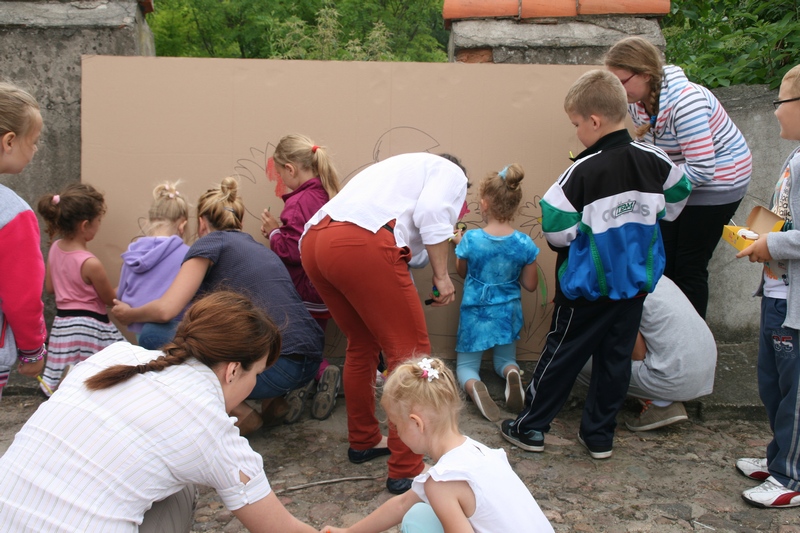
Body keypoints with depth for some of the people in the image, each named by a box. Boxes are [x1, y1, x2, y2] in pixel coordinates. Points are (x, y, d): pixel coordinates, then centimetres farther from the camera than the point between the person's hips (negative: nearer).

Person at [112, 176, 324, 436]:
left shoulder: (211, 242, 4)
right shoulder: (261, 248, 25)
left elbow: (166, 310, -7)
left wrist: (129, 314, 14)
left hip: (277, 366, -8)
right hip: (311, 363, 8)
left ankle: (238, 413, 1)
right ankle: (273, 401, 17)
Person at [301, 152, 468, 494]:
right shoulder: (451, 172, 18)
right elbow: (432, 212, -6)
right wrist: (441, 275, 2)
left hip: (313, 242, 9)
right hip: (363, 246, -9)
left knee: (362, 345, 24)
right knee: (410, 353, 1)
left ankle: (363, 441, 36)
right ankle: (406, 470, 5)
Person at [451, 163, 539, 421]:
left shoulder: (470, 240, -18)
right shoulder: (525, 244, -15)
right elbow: (530, 284, -4)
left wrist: (459, 243, 15)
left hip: (475, 313, -2)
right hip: (508, 313, 2)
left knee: (466, 364, 15)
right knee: (505, 359, 25)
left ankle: (473, 386, -23)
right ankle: (512, 373, -14)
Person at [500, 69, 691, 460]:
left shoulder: (584, 171, -22)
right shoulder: (654, 161, -4)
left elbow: (556, 227, -21)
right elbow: (677, 197, 14)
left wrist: (564, 240, 0)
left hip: (588, 285, -5)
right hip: (635, 282, 5)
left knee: (561, 355, 8)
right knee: (616, 358, 14)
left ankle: (531, 427, 21)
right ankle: (600, 435, 24)